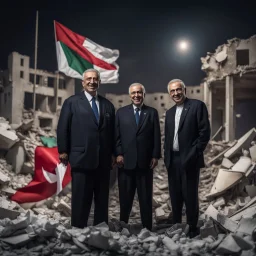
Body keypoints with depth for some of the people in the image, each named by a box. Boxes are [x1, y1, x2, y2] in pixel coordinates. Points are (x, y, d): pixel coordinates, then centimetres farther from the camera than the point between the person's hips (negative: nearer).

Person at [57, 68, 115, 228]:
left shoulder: (108, 105, 14)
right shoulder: (72, 102, 4)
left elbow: (112, 131, 14)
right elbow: (62, 128, 0)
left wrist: (113, 153, 8)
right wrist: (63, 151, -5)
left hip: (103, 160, 4)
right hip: (81, 158, -4)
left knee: (102, 200, 10)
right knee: (81, 199, 2)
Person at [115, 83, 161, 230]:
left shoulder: (152, 112, 8)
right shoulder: (121, 112, 9)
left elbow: (156, 137, 4)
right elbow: (117, 135, 4)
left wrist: (155, 156, -3)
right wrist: (118, 154, -5)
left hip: (145, 161, 0)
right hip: (126, 160, 0)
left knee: (146, 197, 8)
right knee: (125, 197, 8)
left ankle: (147, 228, 16)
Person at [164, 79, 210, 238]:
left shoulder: (197, 105, -4)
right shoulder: (170, 112, 16)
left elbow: (205, 132, -10)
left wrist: (194, 154, -14)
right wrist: (166, 156, 8)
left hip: (189, 159, -6)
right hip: (173, 160, 6)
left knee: (190, 195, 0)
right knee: (175, 196, 12)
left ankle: (192, 228, 13)